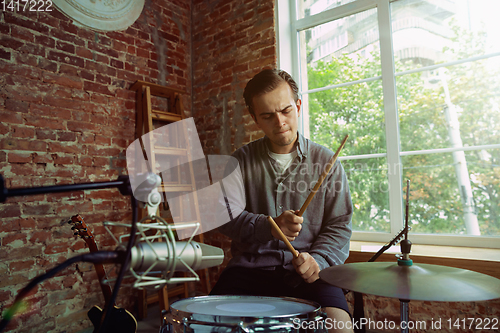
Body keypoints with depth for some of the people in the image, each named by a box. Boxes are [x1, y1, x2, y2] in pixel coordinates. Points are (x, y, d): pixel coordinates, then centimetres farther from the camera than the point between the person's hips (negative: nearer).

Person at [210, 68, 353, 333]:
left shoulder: (326, 161, 4)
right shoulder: (242, 160, 7)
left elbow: (339, 226, 3)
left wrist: (318, 259, -16)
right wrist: (268, 227, -18)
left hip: (307, 273, 0)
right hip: (250, 267, 1)